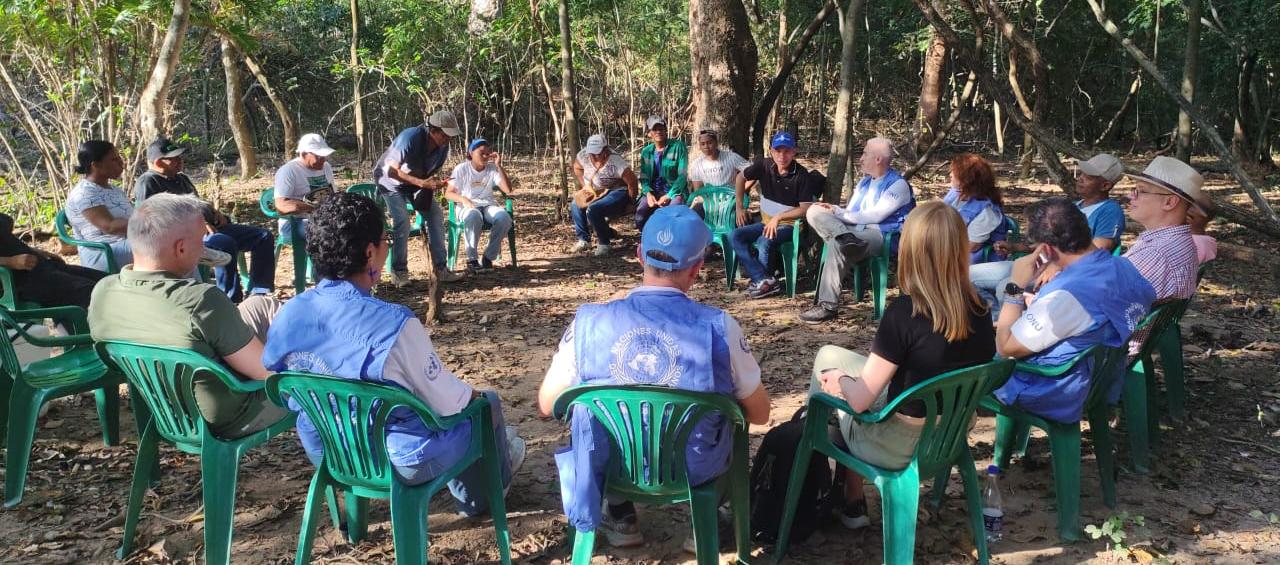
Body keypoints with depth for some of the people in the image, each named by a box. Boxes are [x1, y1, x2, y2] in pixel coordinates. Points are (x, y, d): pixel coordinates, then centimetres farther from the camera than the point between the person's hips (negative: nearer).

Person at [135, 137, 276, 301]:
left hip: (210, 227, 10)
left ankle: (258, 293, -9)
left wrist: (214, 213, 14)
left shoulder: (181, 178, 27)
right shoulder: (147, 182, -2)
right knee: (225, 243, -39)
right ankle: (232, 301, -33)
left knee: (263, 236, -1)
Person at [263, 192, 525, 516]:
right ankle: (483, 493, 48)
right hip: (402, 463, -6)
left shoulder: (286, 317, -12)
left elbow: (289, 396, 5)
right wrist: (472, 395, 4)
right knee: (487, 403, 21)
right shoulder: (393, 325, -31)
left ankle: (468, 491, 53)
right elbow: (447, 403, -20)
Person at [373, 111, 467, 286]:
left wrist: (436, 182, -23)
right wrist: (421, 183, -42)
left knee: (436, 215, -6)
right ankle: (399, 272, -8)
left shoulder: (443, 146, -15)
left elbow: (434, 171, 1)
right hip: (391, 181, -6)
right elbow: (392, 171, -34)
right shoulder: (410, 138, -34)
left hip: (419, 181, 6)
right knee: (402, 222, -22)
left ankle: (441, 269, -3)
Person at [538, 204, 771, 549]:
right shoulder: (720, 327, -21)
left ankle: (622, 518, 37)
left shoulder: (588, 322, -18)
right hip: (696, 470, -1)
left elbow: (547, 404, -4)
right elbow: (760, 414, -6)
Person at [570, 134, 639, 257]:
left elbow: (633, 182, -24)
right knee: (577, 204, -10)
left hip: (617, 192, -8)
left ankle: (604, 243, -9)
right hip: (596, 192, 8)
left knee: (593, 209, -29)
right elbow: (577, 168, 12)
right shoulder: (584, 155, -11)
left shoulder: (615, 162, -29)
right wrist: (585, 186, 3)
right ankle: (583, 240, 3)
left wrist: (630, 202, -13)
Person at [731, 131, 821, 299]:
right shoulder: (764, 165, -3)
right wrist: (739, 207, 10)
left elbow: (805, 208, -16)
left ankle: (759, 281, -12)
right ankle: (766, 281, -28)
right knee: (735, 236, -17)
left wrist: (778, 217, -21)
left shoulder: (802, 175, -14)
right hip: (766, 222, 6)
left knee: (764, 242, -34)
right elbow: (741, 177, 13)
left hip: (789, 224, -6)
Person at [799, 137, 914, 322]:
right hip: (854, 229, 8)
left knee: (837, 244, -36)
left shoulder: (898, 185, -3)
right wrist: (834, 210, -3)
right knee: (814, 211, -11)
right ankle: (844, 237, -40)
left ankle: (828, 306, -34)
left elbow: (876, 215, -14)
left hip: (880, 235, -8)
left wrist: (839, 214, -9)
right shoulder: (864, 182, 23)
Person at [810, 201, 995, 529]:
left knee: (828, 358, 16)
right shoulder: (979, 310, -8)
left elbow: (859, 399, -22)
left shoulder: (904, 312, -26)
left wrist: (839, 381, 1)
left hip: (899, 448, -6)